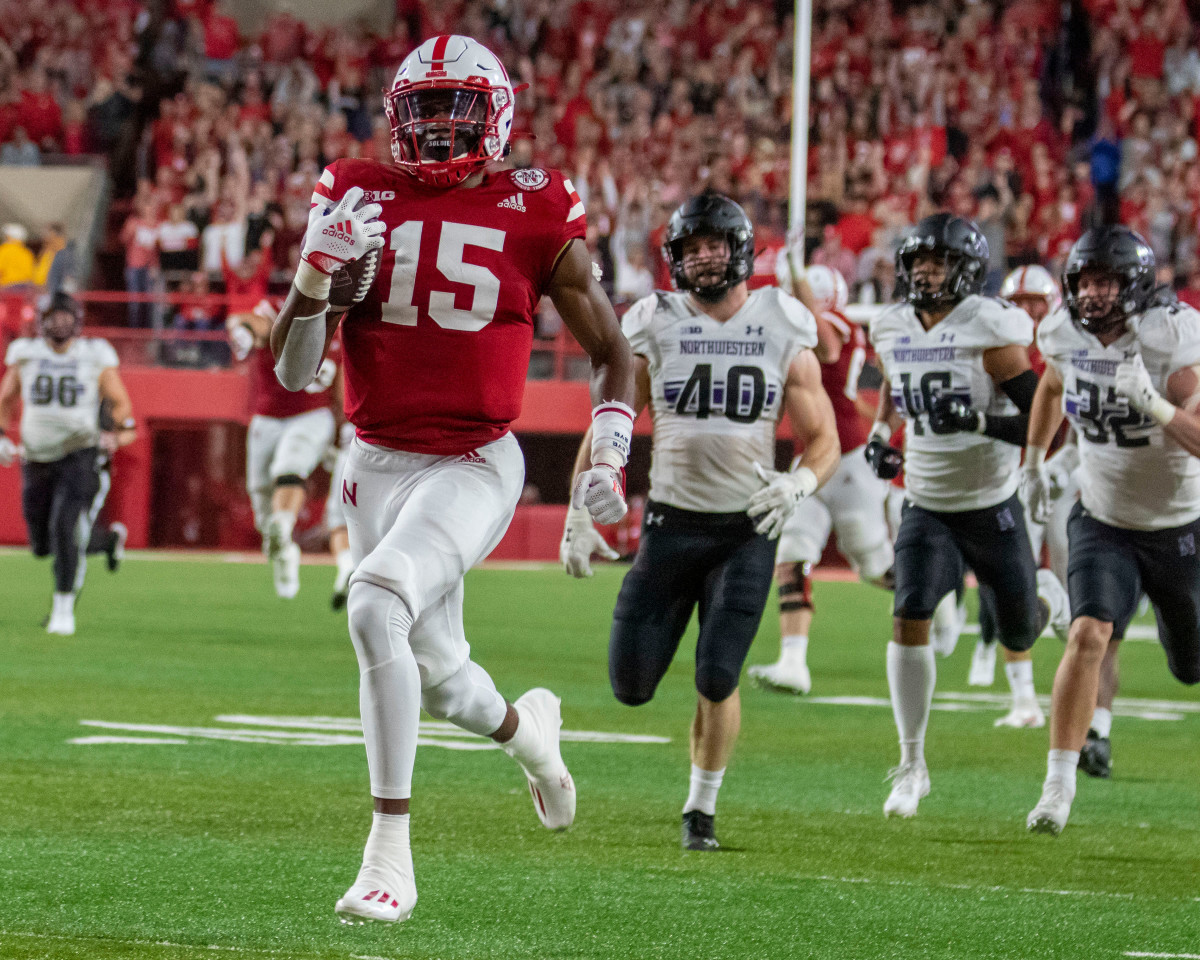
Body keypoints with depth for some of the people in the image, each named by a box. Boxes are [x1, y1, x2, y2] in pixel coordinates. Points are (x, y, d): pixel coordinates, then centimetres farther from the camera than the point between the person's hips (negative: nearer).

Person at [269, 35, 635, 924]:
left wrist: (610, 454, -1)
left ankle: (390, 853, -22)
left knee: (377, 604, -29)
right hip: (378, 465, 4)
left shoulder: (533, 215, -4)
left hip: (474, 465, -4)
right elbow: (294, 371, -1)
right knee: (438, 677, 15)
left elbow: (611, 349, 10)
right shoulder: (357, 200, 1)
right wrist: (318, 271, -17)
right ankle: (526, 727, 54)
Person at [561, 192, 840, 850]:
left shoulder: (784, 337, 0)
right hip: (671, 524, 1)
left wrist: (799, 483, -18)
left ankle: (701, 809, 9)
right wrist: (580, 517, 0)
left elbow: (823, 440, 4)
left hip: (747, 530, -1)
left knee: (717, 680, -10)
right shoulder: (655, 330, 0)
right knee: (630, 686, -2)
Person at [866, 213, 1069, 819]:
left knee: (1019, 636, 10)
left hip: (991, 507, -3)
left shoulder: (990, 334, -17)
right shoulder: (891, 330, 0)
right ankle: (912, 764, -8)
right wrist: (880, 434, 5)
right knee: (909, 620, -17)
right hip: (927, 509, 3)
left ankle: (1061, 607, 50)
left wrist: (979, 421, -31)